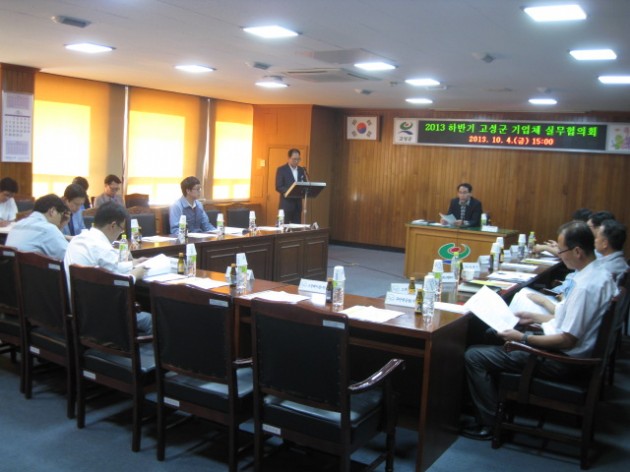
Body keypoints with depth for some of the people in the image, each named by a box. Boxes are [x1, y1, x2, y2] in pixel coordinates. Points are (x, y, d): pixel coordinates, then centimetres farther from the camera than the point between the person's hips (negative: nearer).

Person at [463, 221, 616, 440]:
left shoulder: (585, 287, -28)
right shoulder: (600, 274, 3)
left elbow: (567, 341, -26)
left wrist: (522, 338, -18)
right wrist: (536, 319, 13)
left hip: (562, 359, -11)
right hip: (571, 351, 11)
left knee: (474, 356, -11)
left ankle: (492, 424, 1)